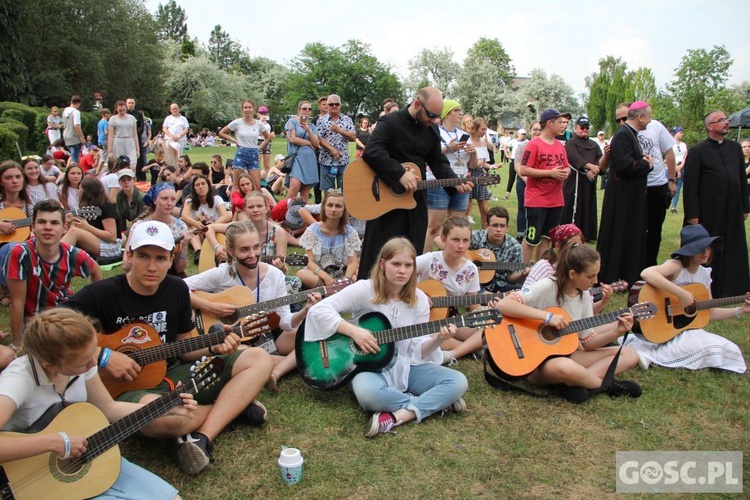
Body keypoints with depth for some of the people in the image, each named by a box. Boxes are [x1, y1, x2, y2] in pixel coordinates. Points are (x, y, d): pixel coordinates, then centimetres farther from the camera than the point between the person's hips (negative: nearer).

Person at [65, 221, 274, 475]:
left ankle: (202, 438, -20)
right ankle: (233, 406, -11)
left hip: (174, 373, 6)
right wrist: (103, 356, -24)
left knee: (259, 359, -4)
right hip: (127, 387, -5)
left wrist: (213, 348, -10)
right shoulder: (101, 294, -13)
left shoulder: (177, 289, 2)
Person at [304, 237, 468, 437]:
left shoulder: (419, 300, 1)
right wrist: (354, 331, -26)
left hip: (406, 367, 4)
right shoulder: (364, 290, -12)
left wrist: (438, 339, -20)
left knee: (458, 382, -15)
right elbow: (318, 310, -18)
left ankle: (396, 417, -25)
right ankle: (434, 402, -16)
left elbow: (418, 351, 1)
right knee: (368, 393, -40)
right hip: (369, 365, -4)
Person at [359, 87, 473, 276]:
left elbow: (438, 162, 14)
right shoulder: (390, 122, -10)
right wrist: (400, 174, -30)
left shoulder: (431, 130, 11)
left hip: (416, 199, 6)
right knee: (379, 252, 0)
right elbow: (372, 151, -24)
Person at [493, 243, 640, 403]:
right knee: (564, 367, -42)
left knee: (630, 354, -2)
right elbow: (502, 305, -31)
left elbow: (588, 342, 7)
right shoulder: (547, 287, -17)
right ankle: (608, 386, -11)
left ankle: (572, 383, -19)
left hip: (566, 355, 8)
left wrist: (617, 332, -9)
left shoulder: (584, 296, 4)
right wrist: (547, 316, -31)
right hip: (537, 361, -7)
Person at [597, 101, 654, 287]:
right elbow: (625, 165, -28)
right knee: (619, 236, -2)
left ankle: (630, 275, 26)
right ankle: (613, 277, 8)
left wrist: (645, 160, 0)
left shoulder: (630, 134, 14)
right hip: (623, 197, -11)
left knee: (632, 236, 16)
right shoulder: (623, 135, -18)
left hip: (631, 196, 11)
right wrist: (646, 163, -11)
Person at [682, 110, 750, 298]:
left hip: (733, 212, 5)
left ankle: (730, 289, 23)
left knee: (732, 251, 11)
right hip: (708, 213, -5)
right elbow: (690, 185, -10)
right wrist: (692, 214, -14)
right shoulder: (697, 152, -6)